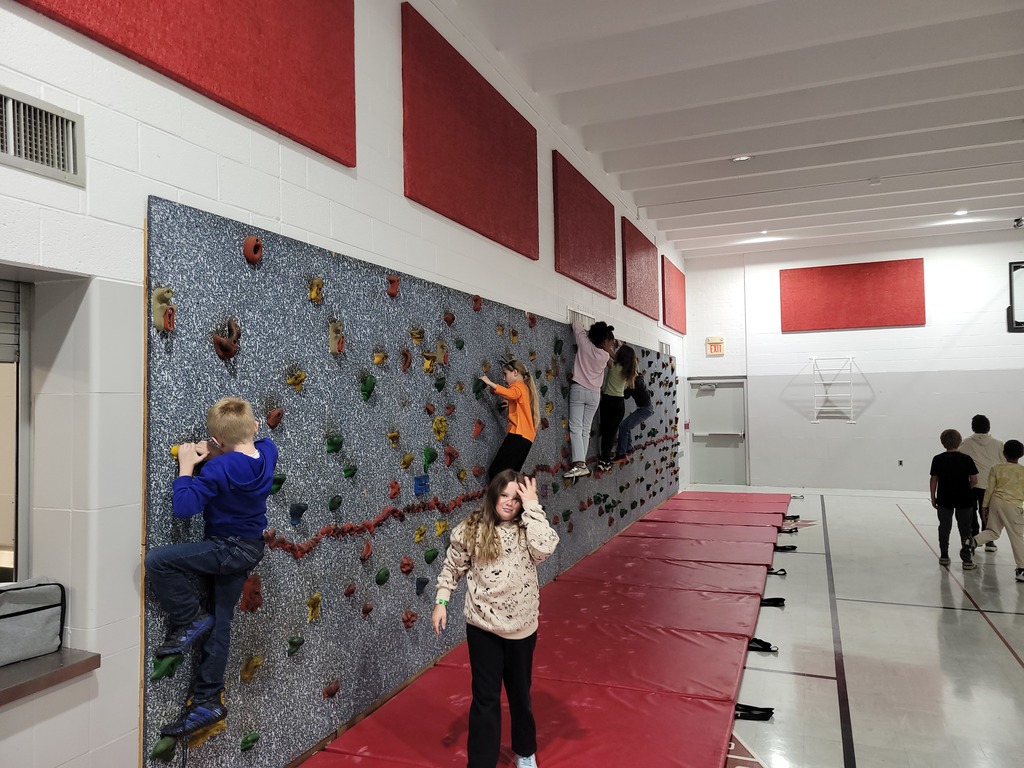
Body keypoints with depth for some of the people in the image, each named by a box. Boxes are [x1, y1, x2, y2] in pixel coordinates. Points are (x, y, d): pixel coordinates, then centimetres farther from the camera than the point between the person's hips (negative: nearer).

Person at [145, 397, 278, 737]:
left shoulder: (218, 469, -25)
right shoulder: (268, 451, -6)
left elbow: (184, 507, -27)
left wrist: (186, 467, -13)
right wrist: (217, 454, 2)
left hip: (227, 549, -8)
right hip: (250, 547, 8)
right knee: (220, 623, 14)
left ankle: (190, 618, 0)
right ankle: (209, 701, 22)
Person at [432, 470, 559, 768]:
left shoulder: (527, 529, -9)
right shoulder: (471, 529, -8)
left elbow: (544, 548, -30)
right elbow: (452, 567, 4)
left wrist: (532, 506, -26)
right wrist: (441, 602, -2)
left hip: (521, 626, 1)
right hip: (482, 626, -1)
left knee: (520, 694, 20)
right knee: (485, 698, 6)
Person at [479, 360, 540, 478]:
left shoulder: (518, 386, -2)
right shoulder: (525, 387, 28)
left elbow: (511, 394, -26)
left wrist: (489, 383, -27)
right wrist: (510, 405, 20)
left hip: (518, 434, -10)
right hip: (526, 436, 10)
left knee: (496, 472, -18)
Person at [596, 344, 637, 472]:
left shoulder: (613, 366, -11)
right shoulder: (628, 371, -1)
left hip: (607, 400, -2)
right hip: (619, 402, 2)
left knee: (605, 429, 7)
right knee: (612, 430, 2)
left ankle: (605, 459, 4)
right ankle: (604, 460, -6)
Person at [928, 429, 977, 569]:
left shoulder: (938, 459, -7)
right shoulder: (966, 459, -8)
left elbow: (933, 480, -3)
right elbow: (974, 480, -7)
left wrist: (933, 497, 7)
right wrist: (966, 488, 13)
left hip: (944, 499, 1)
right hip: (964, 500, -1)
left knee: (944, 527, 12)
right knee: (965, 528, 8)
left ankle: (944, 556, 17)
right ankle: (967, 559, 6)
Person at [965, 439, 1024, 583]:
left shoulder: (996, 469, -1)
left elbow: (989, 489, 1)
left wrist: (984, 506, 10)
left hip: (996, 502, 3)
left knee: (993, 531, 18)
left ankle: (974, 540, -8)